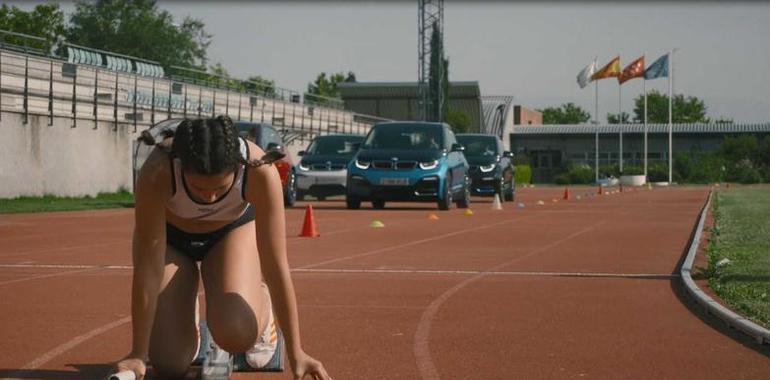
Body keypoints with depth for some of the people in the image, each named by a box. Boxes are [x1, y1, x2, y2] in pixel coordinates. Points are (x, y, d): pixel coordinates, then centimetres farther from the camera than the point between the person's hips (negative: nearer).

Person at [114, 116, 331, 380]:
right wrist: (138, 355, -28)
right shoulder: (156, 173, -40)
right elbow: (148, 269, -33)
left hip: (234, 229, 0)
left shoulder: (260, 172, -38)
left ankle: (262, 305, 10)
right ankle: (187, 316, 24)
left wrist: (295, 353, -26)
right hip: (170, 233, 0)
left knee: (236, 335, -26)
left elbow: (276, 266, -31)